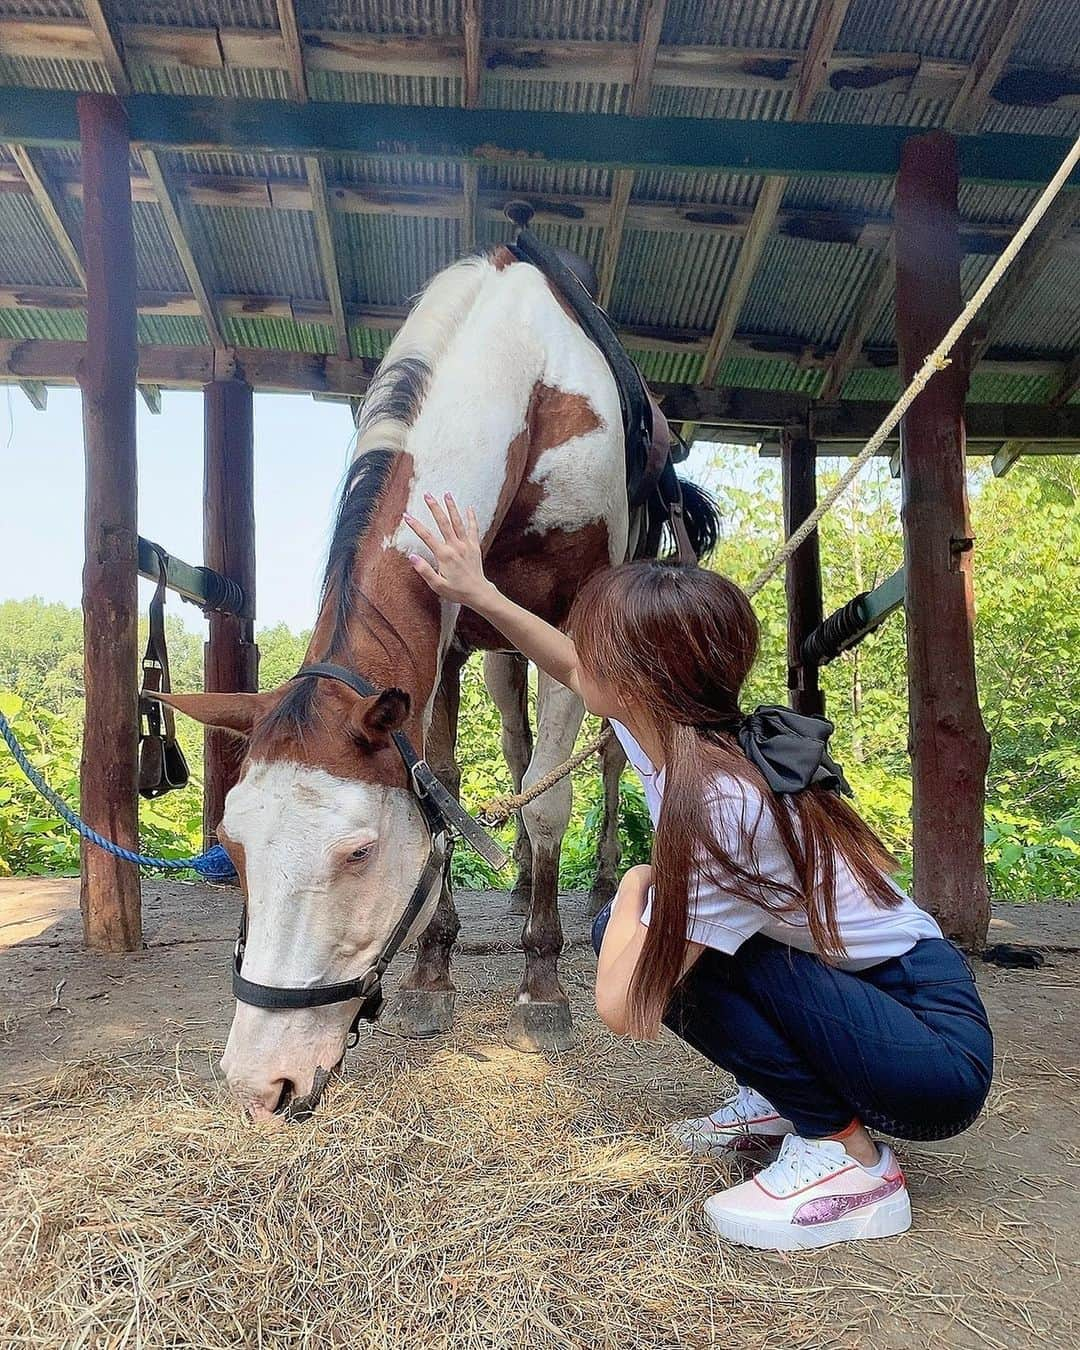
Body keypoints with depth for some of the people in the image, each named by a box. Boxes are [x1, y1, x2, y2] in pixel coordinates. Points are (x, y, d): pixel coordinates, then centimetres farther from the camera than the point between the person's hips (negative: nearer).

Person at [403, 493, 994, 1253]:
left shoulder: (725, 804, -32)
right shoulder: (674, 728, -8)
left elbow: (625, 1009, -30)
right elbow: (578, 670, 14)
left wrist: (635, 888, -13)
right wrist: (480, 596, 11)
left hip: (940, 1055, -8)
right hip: (855, 994, 8)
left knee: (675, 942, -23)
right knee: (631, 929, 1)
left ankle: (849, 1158, -8)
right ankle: (779, 1098, 16)